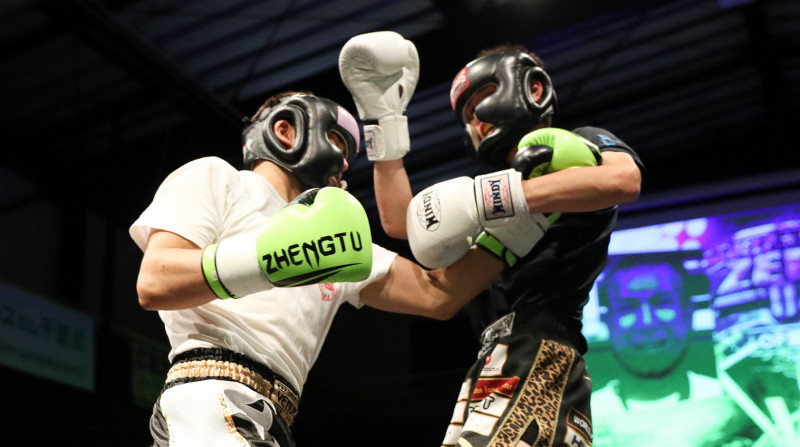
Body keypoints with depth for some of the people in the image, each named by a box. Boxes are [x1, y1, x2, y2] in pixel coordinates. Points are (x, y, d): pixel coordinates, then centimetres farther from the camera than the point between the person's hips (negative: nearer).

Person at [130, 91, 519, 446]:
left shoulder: (328, 243, 28)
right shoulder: (214, 177, 11)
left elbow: (436, 295, 20)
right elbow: (153, 285, -6)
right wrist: (268, 259, -20)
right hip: (209, 401, -7)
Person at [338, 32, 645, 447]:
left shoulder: (576, 145, 12)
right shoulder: (506, 179, 34)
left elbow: (624, 179, -14)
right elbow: (399, 221, 32)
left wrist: (484, 198, -18)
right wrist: (383, 117, 31)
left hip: (536, 349, -8)